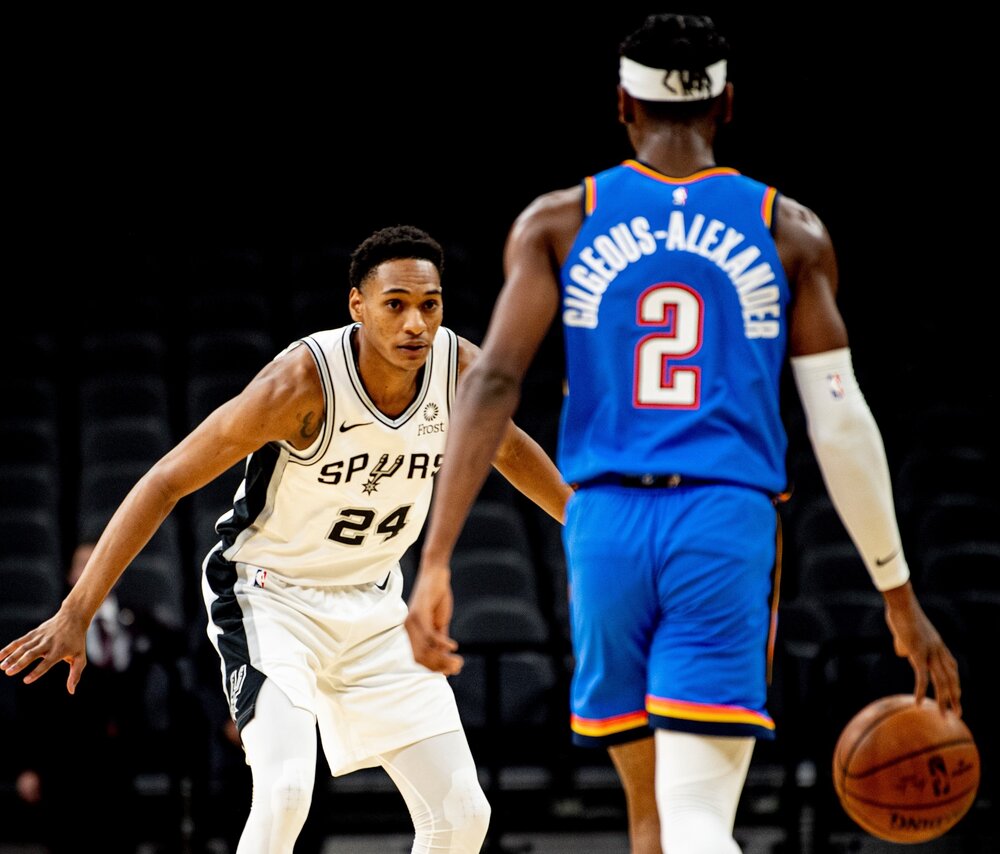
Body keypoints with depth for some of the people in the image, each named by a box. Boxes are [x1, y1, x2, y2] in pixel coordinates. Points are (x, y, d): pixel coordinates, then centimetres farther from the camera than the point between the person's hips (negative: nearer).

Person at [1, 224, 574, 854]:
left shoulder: (462, 369, -12)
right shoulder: (304, 380, -28)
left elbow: (509, 447, 13)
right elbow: (168, 481, -23)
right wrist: (76, 615, -26)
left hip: (374, 606, 6)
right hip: (272, 596, -6)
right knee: (285, 790, -28)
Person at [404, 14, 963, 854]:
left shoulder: (558, 223, 7)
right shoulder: (789, 233, 6)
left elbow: (493, 383, -5)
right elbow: (842, 425, 4)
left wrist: (435, 562, -8)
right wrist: (899, 595, 11)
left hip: (607, 525, 2)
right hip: (727, 529, -2)